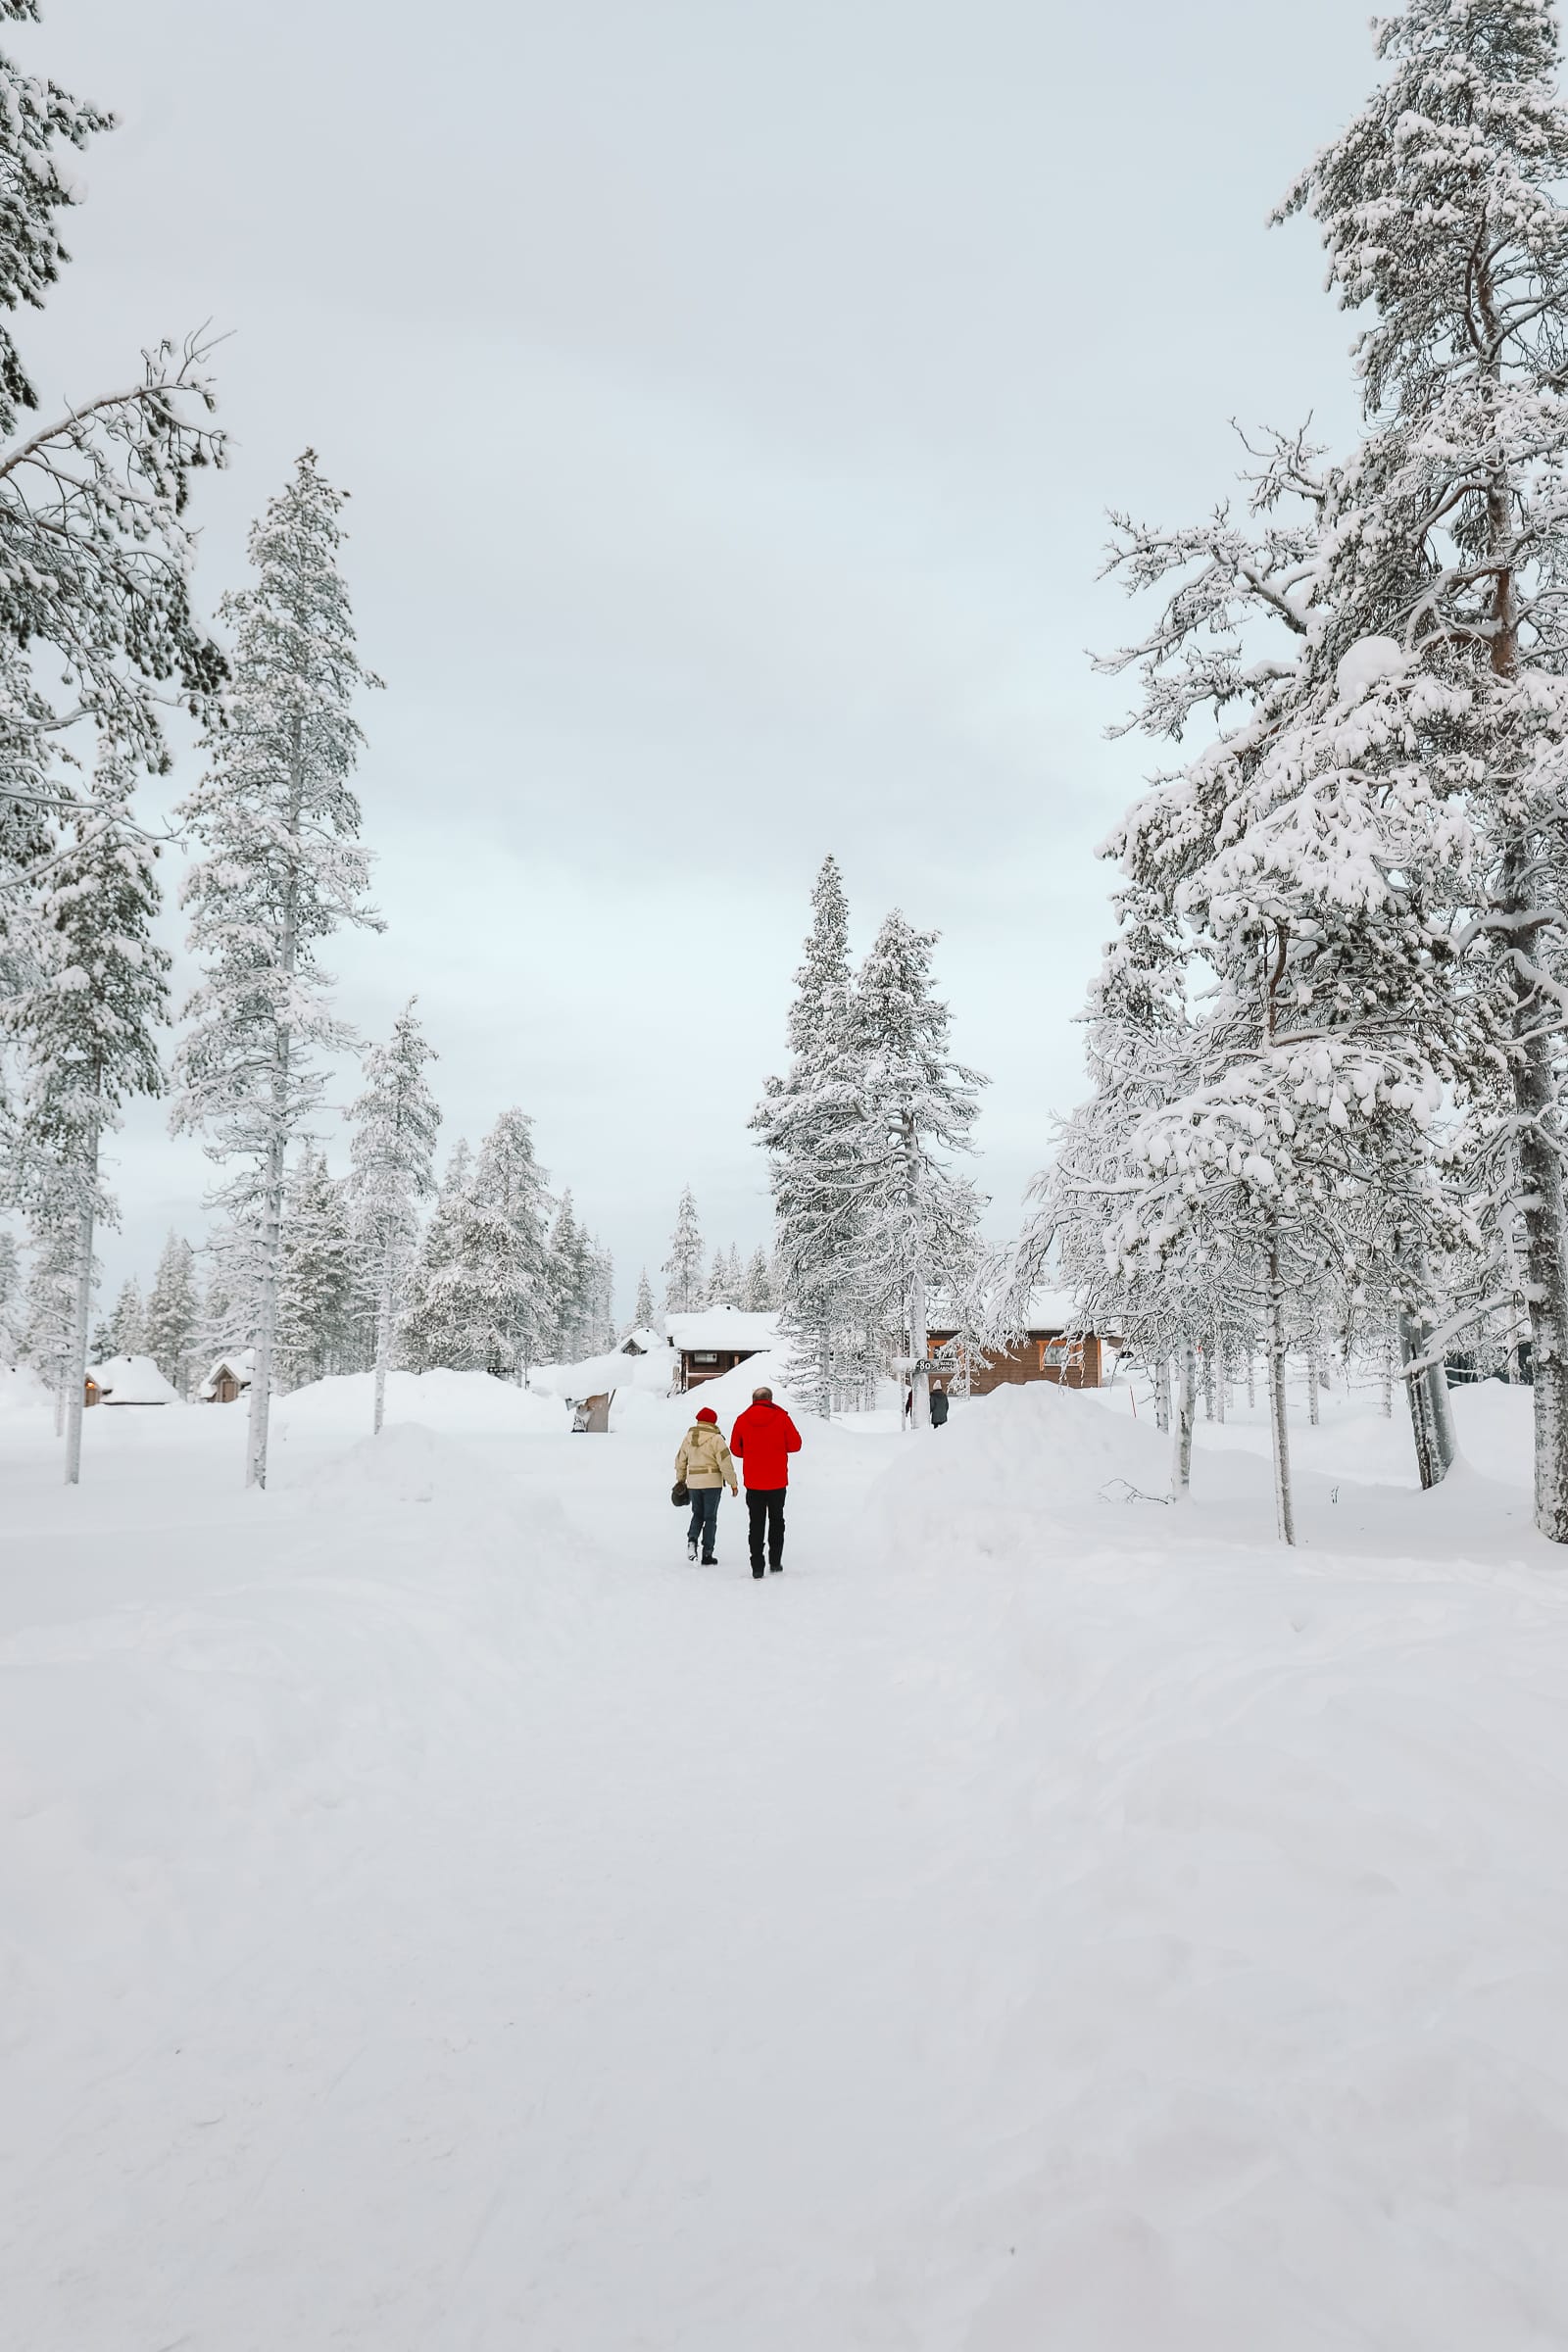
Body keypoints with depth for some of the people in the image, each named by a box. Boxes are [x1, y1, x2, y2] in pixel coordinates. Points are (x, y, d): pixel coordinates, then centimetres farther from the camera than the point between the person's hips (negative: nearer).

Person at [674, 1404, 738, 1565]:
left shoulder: (688, 1438, 6)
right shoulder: (716, 1439, -11)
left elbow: (680, 1461, 15)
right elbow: (725, 1463, -13)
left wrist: (681, 1480, 27)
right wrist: (733, 1483, -5)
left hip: (693, 1483, 4)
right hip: (712, 1482, -4)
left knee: (697, 1514, 19)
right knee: (710, 1517, 4)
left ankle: (692, 1539, -7)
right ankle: (707, 1554, 4)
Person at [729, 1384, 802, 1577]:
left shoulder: (743, 1420, -2)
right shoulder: (781, 1417, -7)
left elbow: (736, 1449, 4)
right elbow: (795, 1445, -3)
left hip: (753, 1482, 1)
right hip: (777, 1481, 0)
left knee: (756, 1523, 7)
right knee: (776, 1520, 16)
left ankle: (757, 1567, 3)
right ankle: (775, 1562, 15)